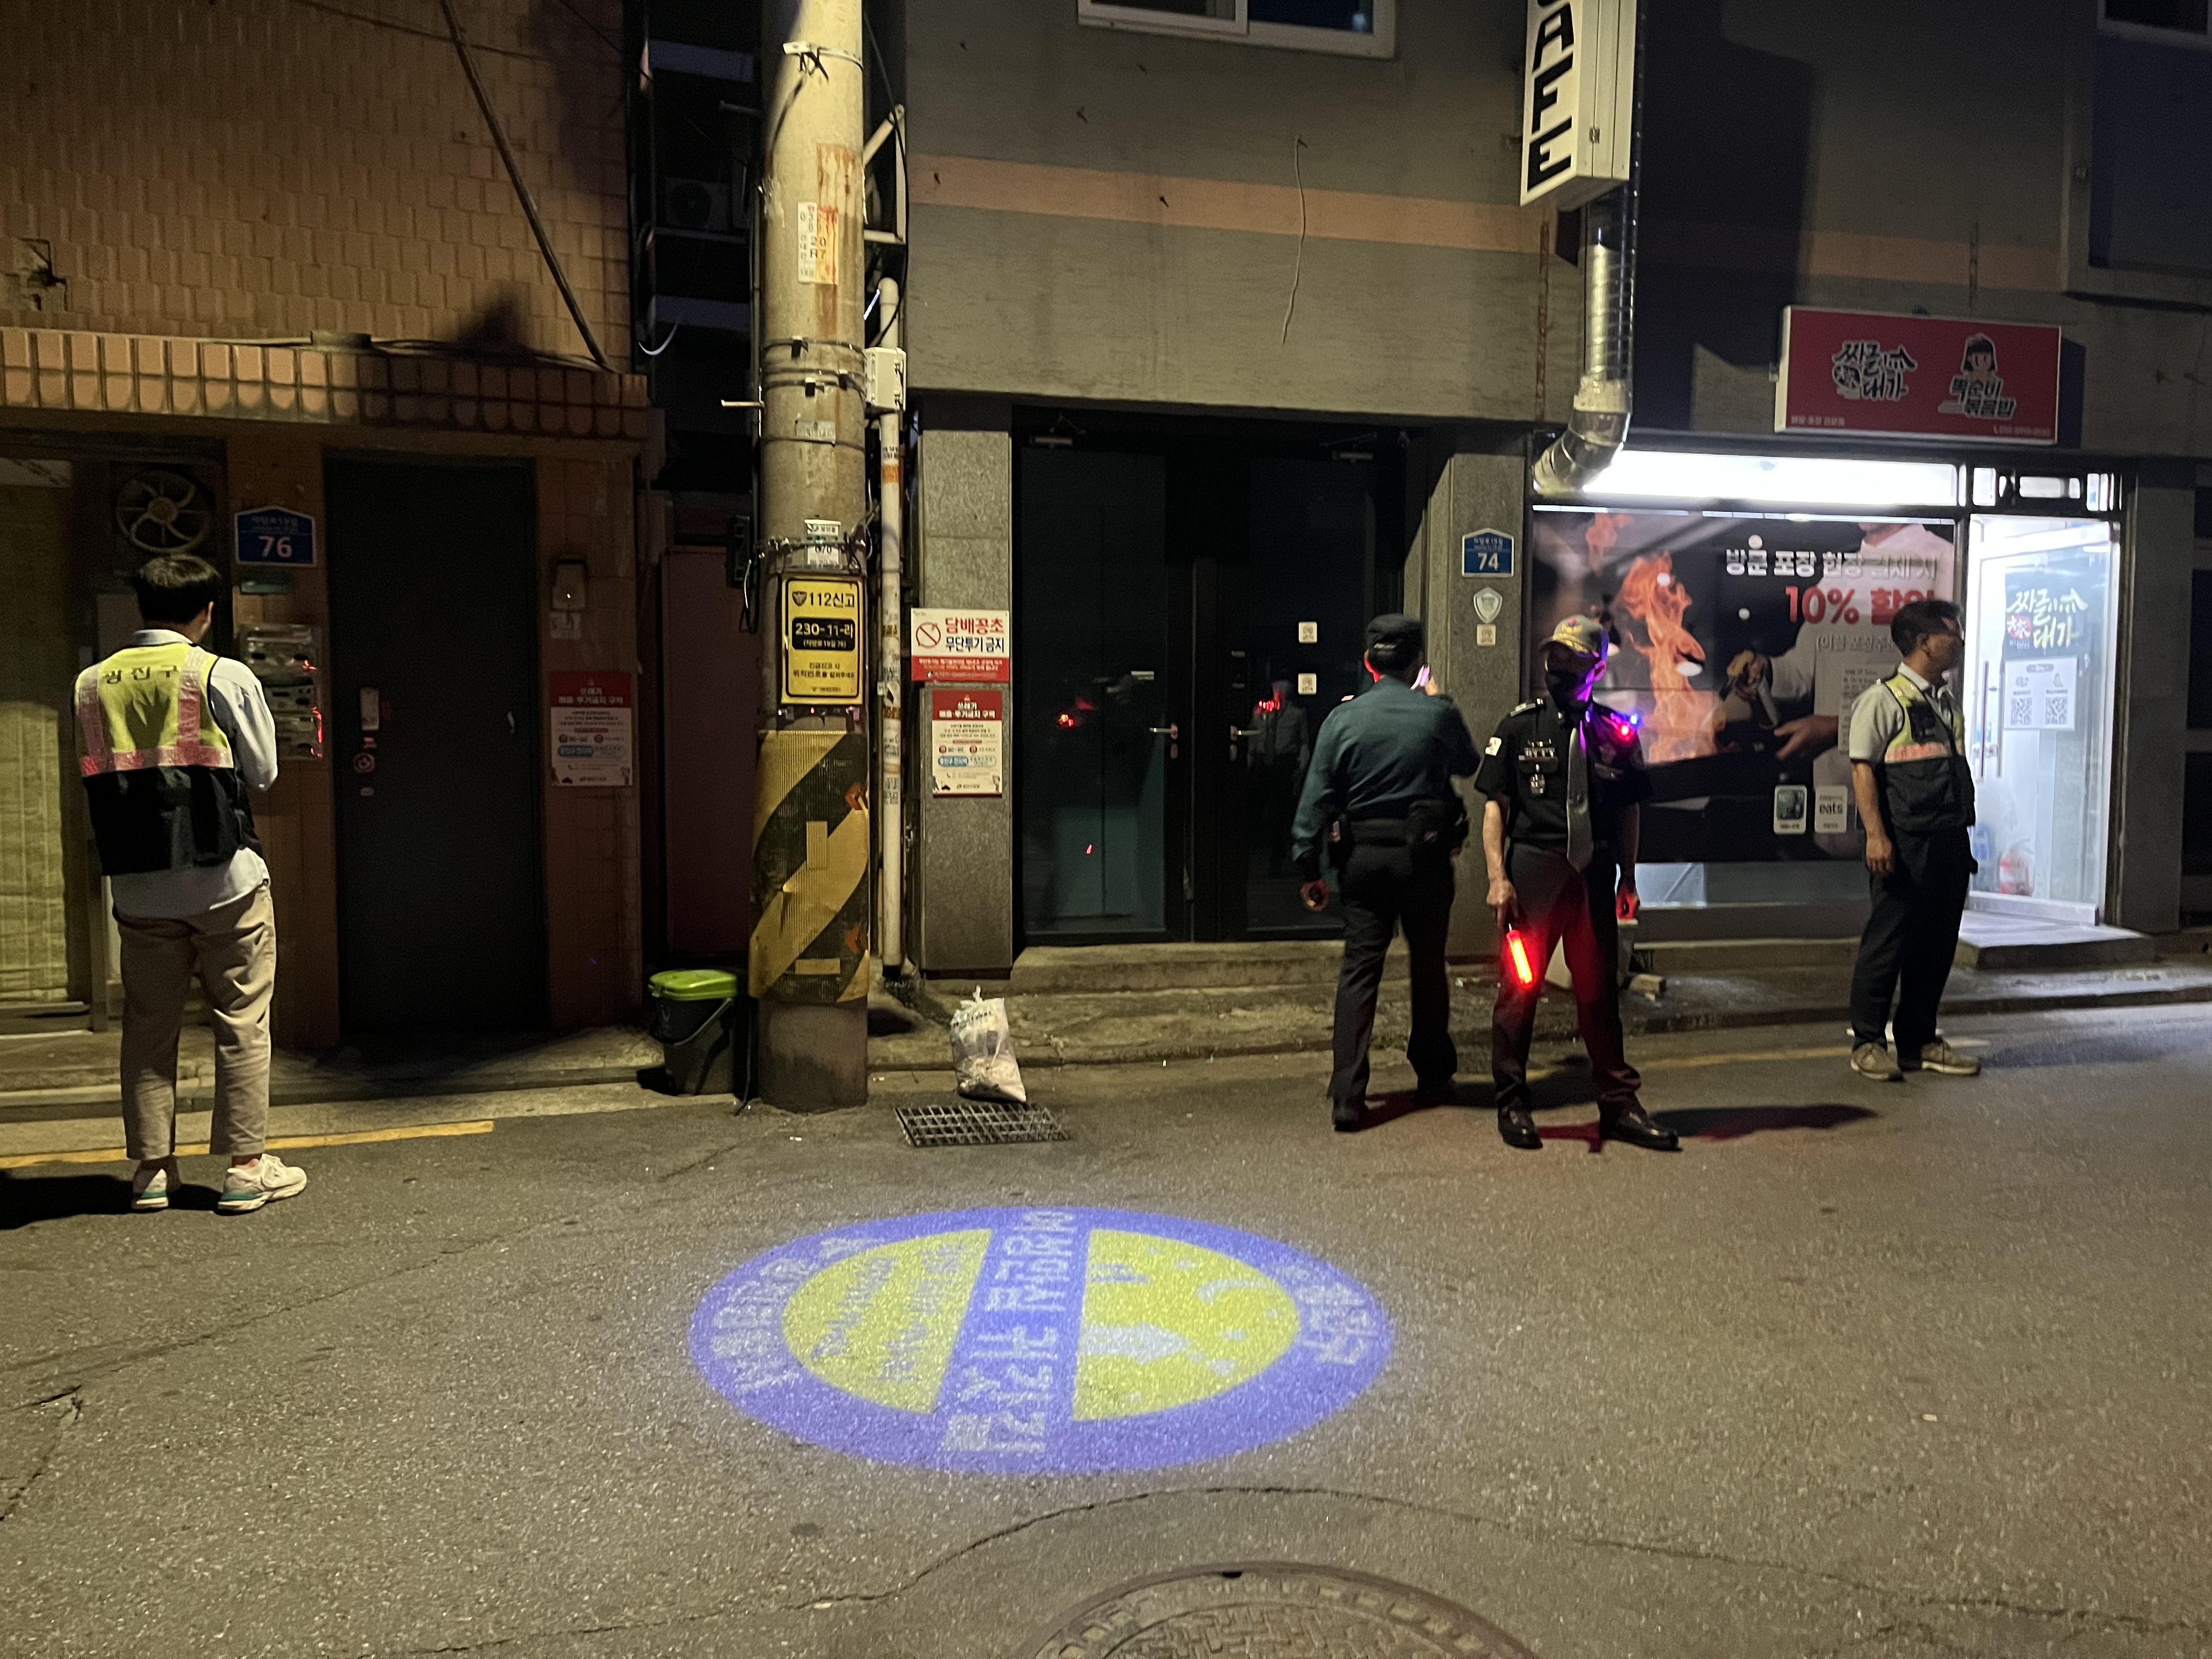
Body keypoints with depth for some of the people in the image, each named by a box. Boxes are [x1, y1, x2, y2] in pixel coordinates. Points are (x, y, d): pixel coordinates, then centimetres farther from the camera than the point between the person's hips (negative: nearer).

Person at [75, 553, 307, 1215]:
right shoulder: (224, 676, -8)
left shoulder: (93, 684, 4)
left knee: (148, 1024, 12)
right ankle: (247, 1165, 5)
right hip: (224, 880, -4)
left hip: (137, 884, 4)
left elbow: (98, 776, 9)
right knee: (240, 1021, 3)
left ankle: (151, 1166, 17)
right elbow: (263, 771, -2)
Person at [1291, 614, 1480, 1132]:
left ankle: (1347, 1097, -4)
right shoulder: (1439, 714, -4)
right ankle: (1434, 1074, 30)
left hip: (1363, 857, 0)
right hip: (1425, 857, 0)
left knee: (1359, 969, 2)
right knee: (1429, 966, 15)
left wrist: (1309, 867, 3)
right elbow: (1469, 765, 15)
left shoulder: (1342, 718, -3)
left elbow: (1315, 797, -4)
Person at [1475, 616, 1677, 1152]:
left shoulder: (1617, 734, 8)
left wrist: (1627, 878, 8)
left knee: (1599, 989, 10)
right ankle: (1512, 1104, 14)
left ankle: (1619, 1104, 20)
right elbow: (1495, 806, 0)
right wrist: (1498, 878, -7)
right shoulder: (1519, 727, 2)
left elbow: (1630, 811, 13)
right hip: (1533, 869, -2)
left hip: (1594, 873, 2)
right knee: (1519, 986, 3)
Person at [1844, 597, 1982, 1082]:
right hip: (1906, 842, -8)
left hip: (1950, 842, 8)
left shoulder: (1948, 702, 17)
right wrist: (1876, 834, -19)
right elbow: (1863, 769, -12)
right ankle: (1867, 1042, 8)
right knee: (1889, 940, -2)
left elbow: (1957, 771, 22)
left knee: (1937, 943, 11)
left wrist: (1962, 834, 19)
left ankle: (1919, 1041, 21)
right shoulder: (1884, 699, -7)